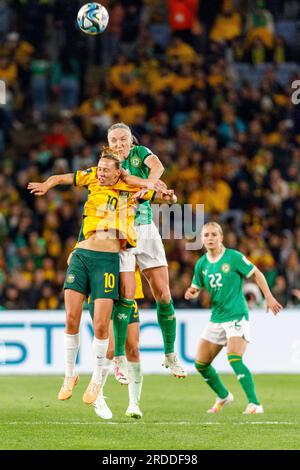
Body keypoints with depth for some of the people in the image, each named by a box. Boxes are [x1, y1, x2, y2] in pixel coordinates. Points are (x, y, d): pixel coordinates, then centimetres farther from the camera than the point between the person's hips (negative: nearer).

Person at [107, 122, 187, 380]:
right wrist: (147, 183, -32)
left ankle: (170, 354, 10)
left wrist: (147, 185, -32)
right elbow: (121, 175, -20)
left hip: (146, 230, 3)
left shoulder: (140, 153, 9)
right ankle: (120, 358, -3)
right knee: (126, 295, -11)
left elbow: (157, 166, -13)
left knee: (163, 293, -2)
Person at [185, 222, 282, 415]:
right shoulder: (202, 264, 7)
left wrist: (269, 297, -5)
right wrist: (191, 293, -8)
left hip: (237, 315, -7)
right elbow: (196, 288, 15)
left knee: (234, 359, -25)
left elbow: (256, 273, -1)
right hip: (216, 318, 7)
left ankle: (255, 404, -23)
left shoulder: (233, 257, -9)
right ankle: (223, 396, 30)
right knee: (201, 364, 6)